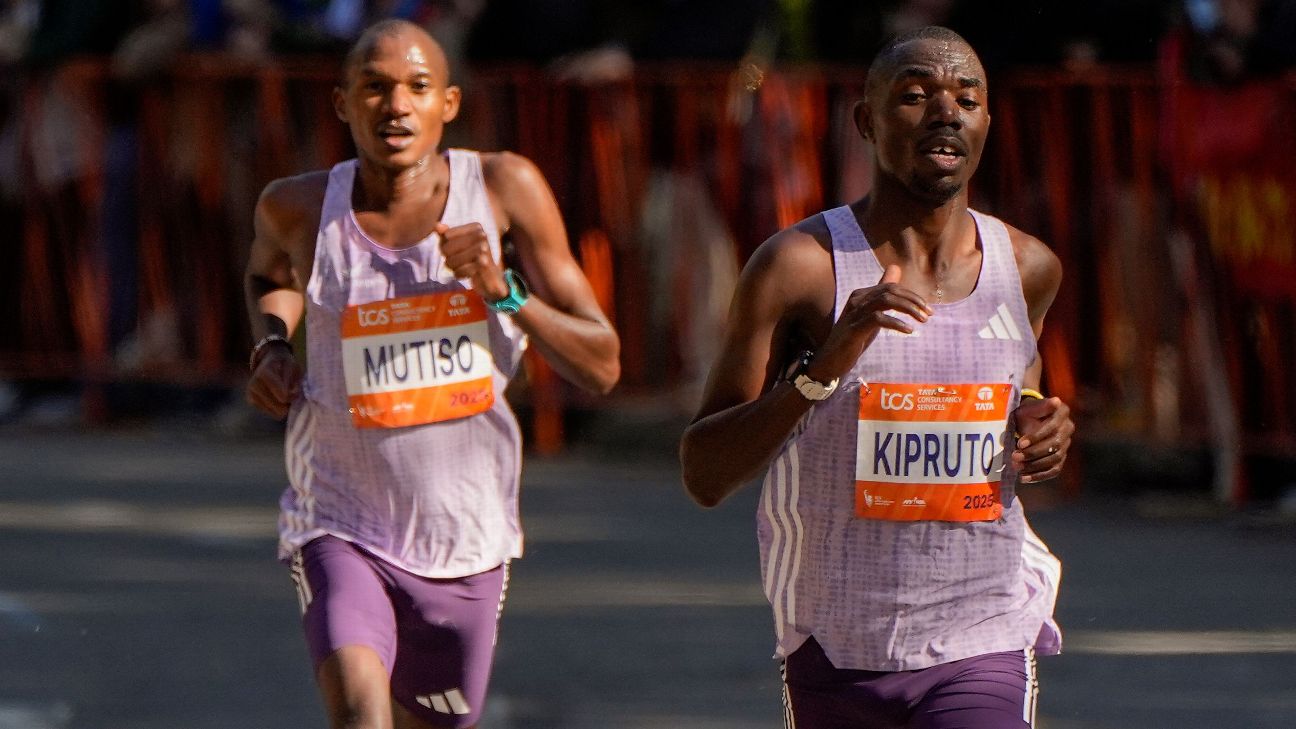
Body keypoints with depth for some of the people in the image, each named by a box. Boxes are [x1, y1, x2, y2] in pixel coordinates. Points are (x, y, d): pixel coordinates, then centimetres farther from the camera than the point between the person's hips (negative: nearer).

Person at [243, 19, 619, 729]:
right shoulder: (299, 208, -5)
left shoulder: (503, 189, -7)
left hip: (466, 540, 2)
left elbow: (601, 367, -6)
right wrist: (271, 345, 2)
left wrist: (504, 293, -21)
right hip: (341, 529, -2)